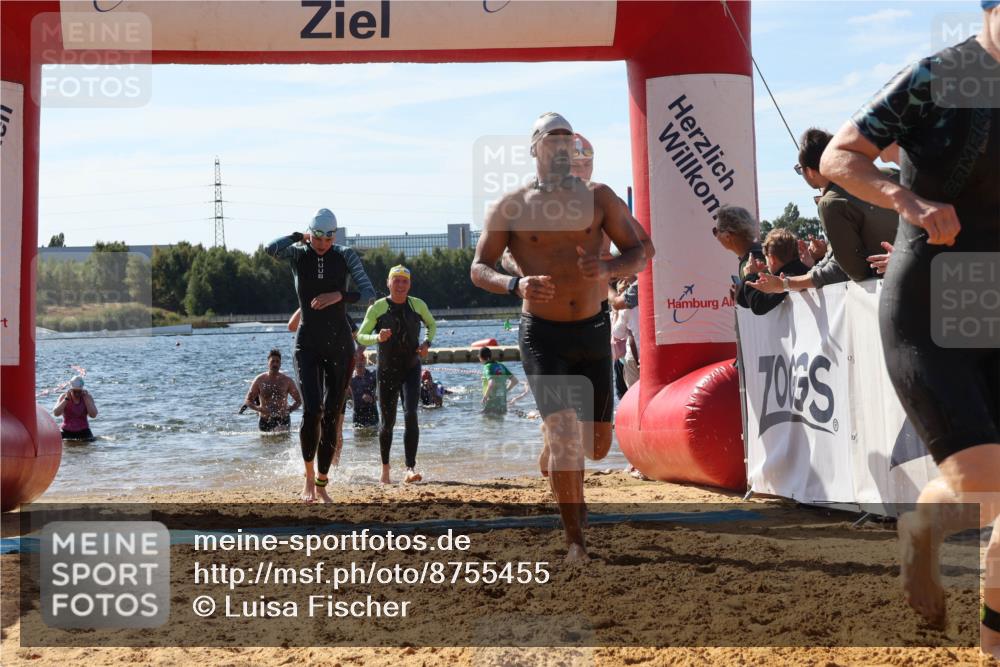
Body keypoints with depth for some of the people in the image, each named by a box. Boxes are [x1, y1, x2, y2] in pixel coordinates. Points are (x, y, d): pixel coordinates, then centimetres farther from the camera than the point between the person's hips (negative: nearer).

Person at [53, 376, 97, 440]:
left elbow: (93, 415, -12)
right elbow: (56, 413, -15)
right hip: (66, 432, 0)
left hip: (83, 431, 0)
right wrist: (66, 399, -20)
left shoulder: (87, 397, -1)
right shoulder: (64, 397, -2)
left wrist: (86, 399, -17)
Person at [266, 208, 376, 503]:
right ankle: (309, 477, 4)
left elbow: (369, 293, -5)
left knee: (332, 416, 4)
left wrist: (340, 295, -20)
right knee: (311, 411, -17)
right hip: (308, 344, -1)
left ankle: (322, 484, 17)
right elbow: (271, 248, -24)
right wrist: (300, 237, -9)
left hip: (340, 345, 1)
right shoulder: (298, 254, -3)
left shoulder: (346, 256, -1)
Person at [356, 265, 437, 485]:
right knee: (387, 422, 6)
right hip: (387, 371, 0)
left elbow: (432, 325, 18)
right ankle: (385, 467, 27)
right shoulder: (377, 308, -6)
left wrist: (427, 342, -2)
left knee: (410, 415, -18)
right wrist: (377, 337, -24)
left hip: (411, 369, 1)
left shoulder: (418, 305, 0)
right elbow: (360, 336, -3)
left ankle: (410, 468, -19)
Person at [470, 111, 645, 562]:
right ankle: (575, 539, -4)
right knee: (565, 433, -18)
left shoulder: (598, 197, 4)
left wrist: (607, 268, -20)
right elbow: (479, 269, -1)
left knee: (597, 443, 11)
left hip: (593, 330, 3)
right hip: (542, 334, -3)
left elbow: (637, 253, 4)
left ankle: (549, 465, 46)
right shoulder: (510, 207, -1)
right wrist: (516, 285, -23)